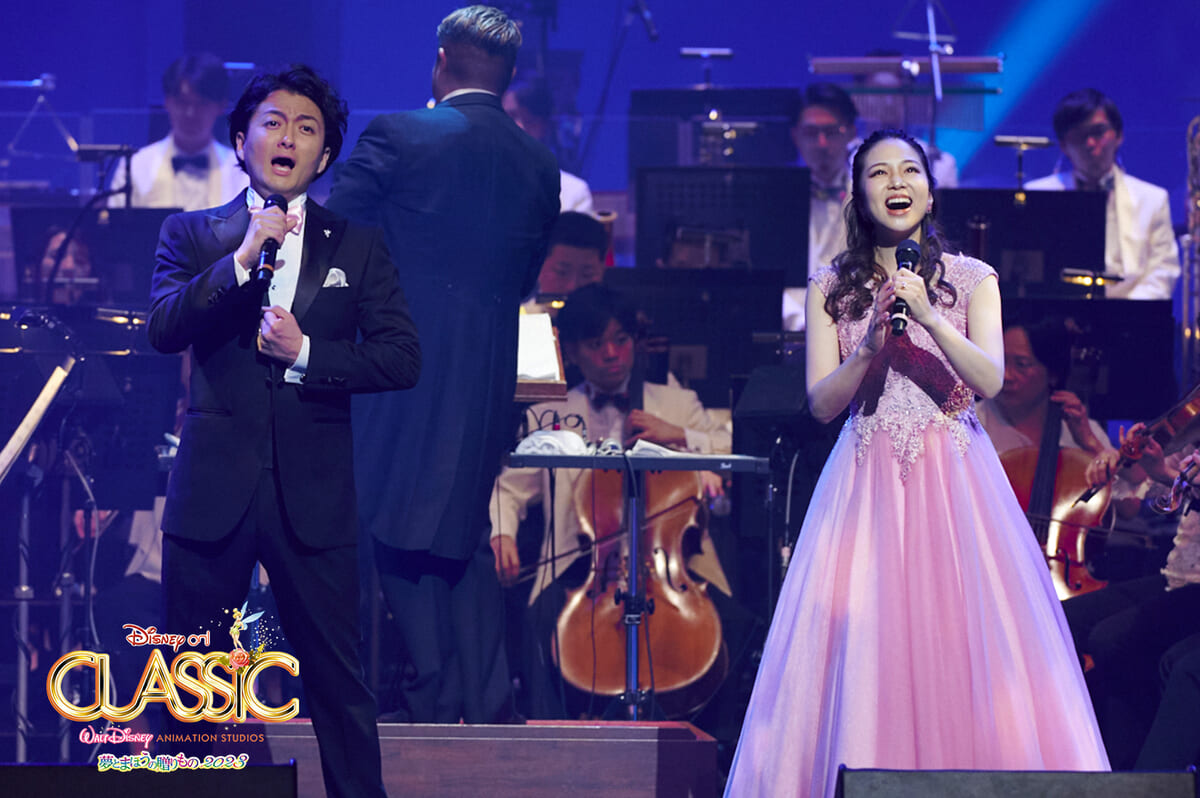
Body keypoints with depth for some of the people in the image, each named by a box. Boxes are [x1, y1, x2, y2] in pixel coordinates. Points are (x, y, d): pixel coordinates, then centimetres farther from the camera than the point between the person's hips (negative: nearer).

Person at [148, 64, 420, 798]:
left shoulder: (357, 245, 9)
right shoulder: (192, 235, 8)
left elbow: (402, 359, 1)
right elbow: (163, 329, -9)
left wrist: (306, 354, -10)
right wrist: (243, 257, -16)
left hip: (313, 491, 0)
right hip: (213, 488, 0)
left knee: (338, 677, 0)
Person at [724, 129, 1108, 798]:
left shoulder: (971, 280, 7)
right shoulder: (832, 289, 9)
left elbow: (990, 380, -7)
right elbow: (821, 404, 2)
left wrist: (928, 318, -19)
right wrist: (870, 347, -14)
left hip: (954, 481, 0)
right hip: (867, 484, 1)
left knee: (962, 640, -8)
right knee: (863, 645, -7)